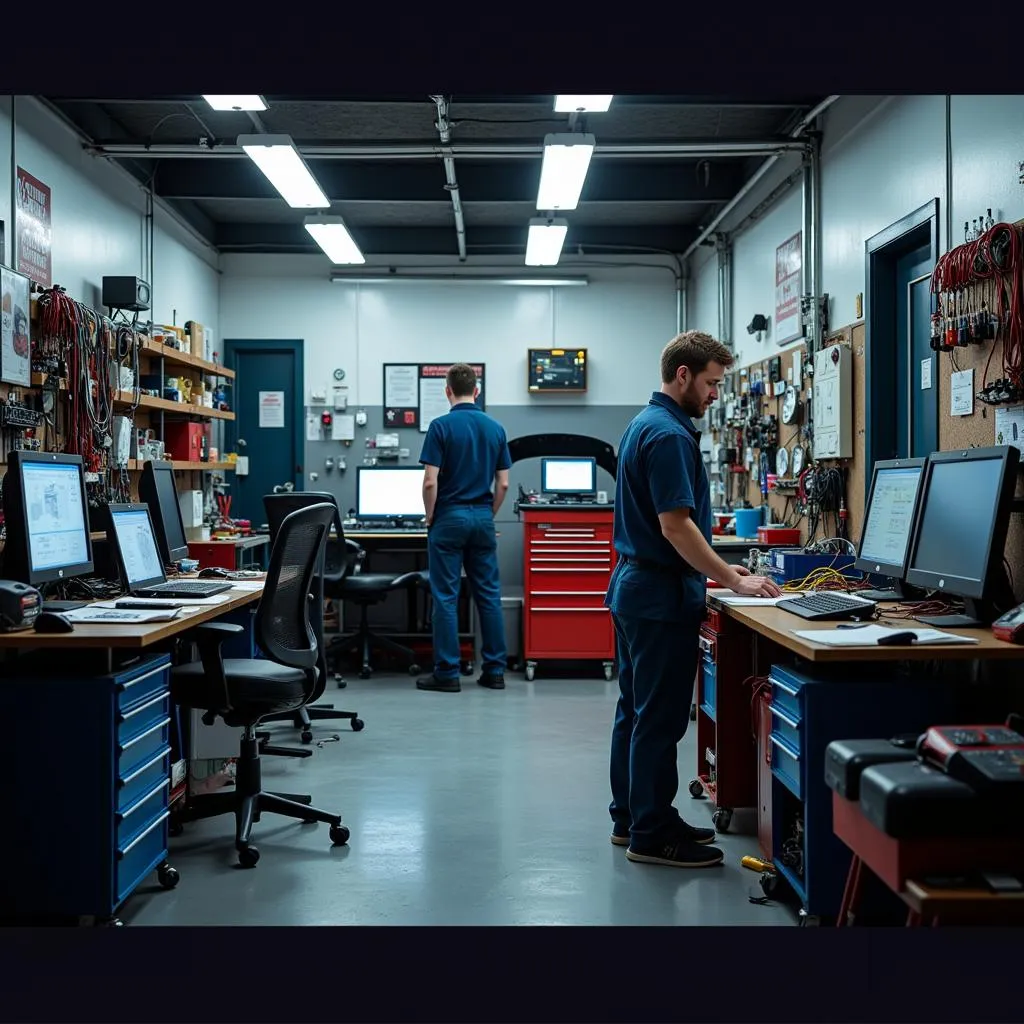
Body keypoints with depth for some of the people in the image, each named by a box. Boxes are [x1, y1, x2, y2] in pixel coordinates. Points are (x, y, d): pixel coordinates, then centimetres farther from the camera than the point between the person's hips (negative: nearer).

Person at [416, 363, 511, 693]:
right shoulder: (495, 428, 5)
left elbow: (430, 482, -14)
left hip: (450, 518, -4)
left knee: (446, 597, 0)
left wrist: (430, 518, 0)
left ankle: (447, 673, 1)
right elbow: (503, 483, 5)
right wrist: (488, 515, 15)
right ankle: (494, 670, 11)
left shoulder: (441, 426, -10)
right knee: (489, 595, 8)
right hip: (482, 518, 4)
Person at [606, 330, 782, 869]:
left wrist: (719, 568, 18)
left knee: (636, 710, 15)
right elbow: (675, 525, -24)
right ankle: (653, 836, 4)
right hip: (661, 595, -11)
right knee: (660, 718, -3)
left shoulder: (646, 424, 14)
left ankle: (632, 818, 24)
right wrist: (733, 582, -17)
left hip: (633, 584, 11)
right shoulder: (669, 435, -19)